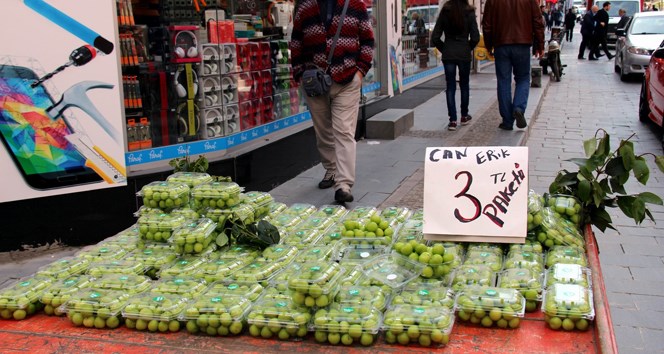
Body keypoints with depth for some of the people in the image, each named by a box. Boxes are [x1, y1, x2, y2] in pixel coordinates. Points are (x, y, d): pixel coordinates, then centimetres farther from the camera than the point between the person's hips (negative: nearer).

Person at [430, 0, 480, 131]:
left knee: (450, 87, 3)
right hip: (464, 55, -1)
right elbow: (475, 38, -9)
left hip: (448, 55, 1)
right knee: (464, 85, 16)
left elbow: (435, 38, -3)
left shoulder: (444, 12, -1)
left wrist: (443, 50, 10)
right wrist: (468, 48, 8)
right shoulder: (469, 13, -5)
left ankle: (452, 120, -3)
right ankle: (464, 116, 27)